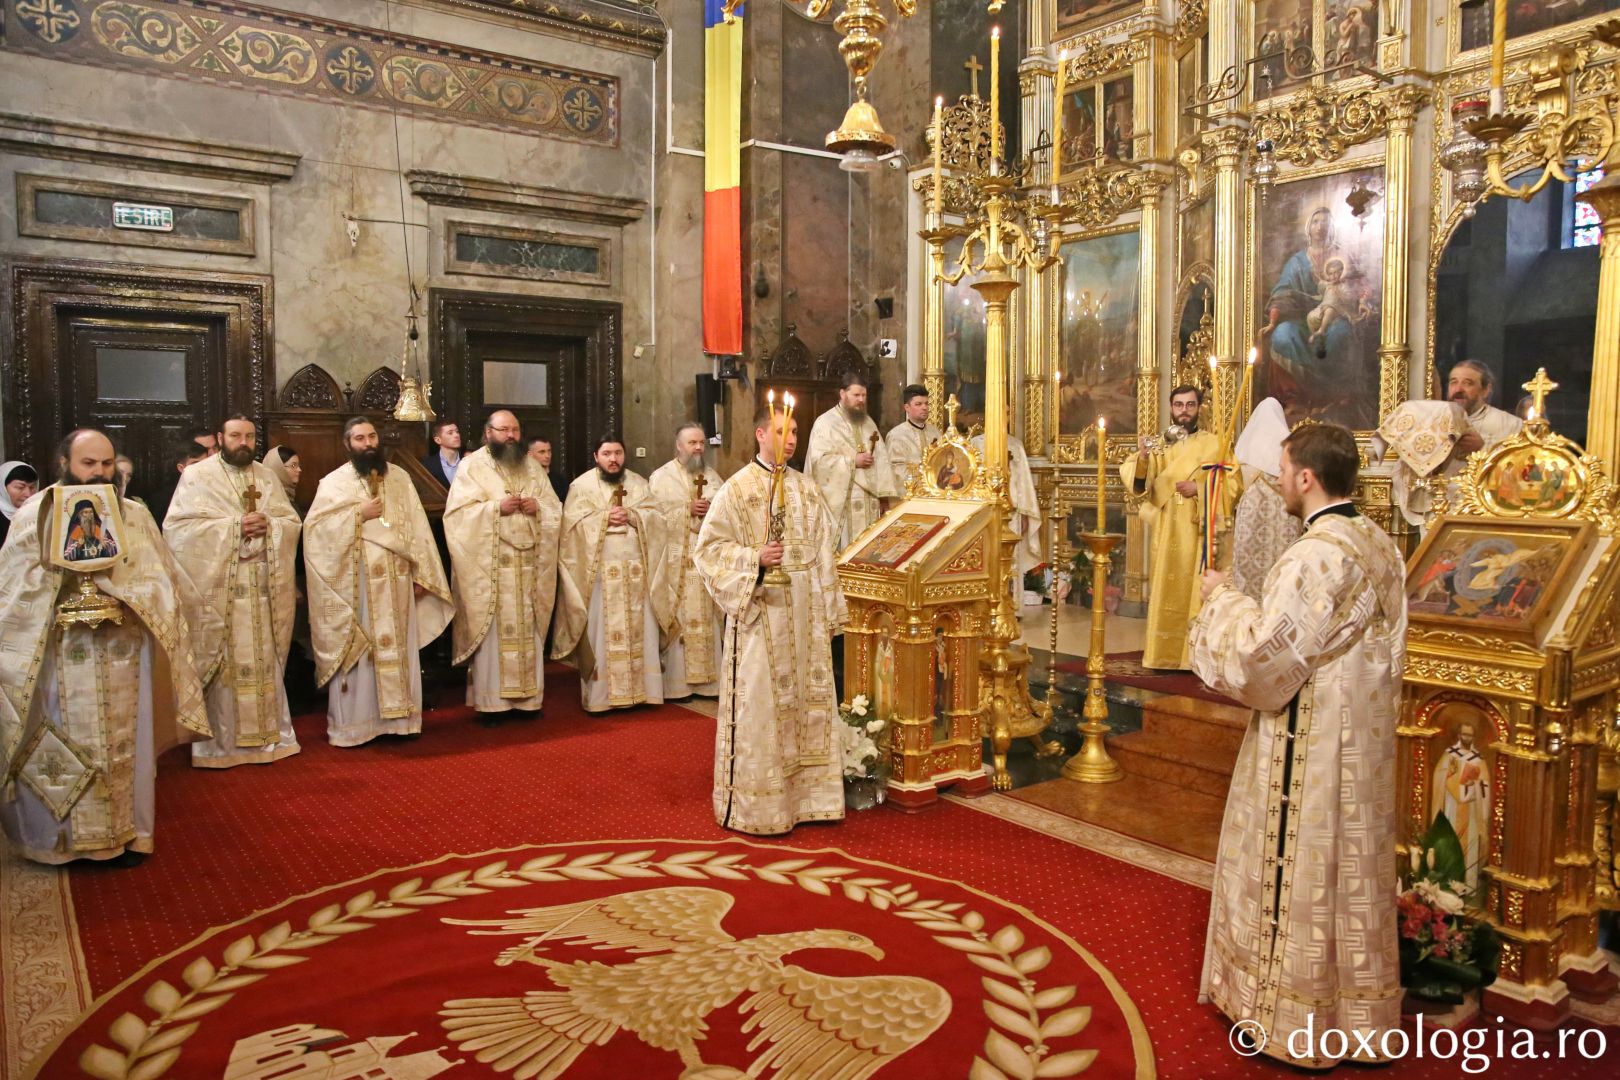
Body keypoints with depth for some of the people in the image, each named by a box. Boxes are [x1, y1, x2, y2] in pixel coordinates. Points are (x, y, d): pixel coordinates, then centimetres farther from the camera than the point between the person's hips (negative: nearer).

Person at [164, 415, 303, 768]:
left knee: (264, 662, 5)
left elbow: (293, 522, 12)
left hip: (264, 587, 4)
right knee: (221, 664, -3)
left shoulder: (267, 477, 15)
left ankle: (266, 736, 12)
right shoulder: (197, 476, 2)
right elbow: (178, 527, -8)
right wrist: (233, 526, -15)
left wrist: (269, 524, -9)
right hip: (218, 587, -3)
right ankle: (219, 743, 5)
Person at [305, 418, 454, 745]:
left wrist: (421, 574, 1)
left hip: (396, 581, 3)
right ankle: (353, 724, 7)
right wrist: (357, 514, -14)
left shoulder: (399, 478, 9)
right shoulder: (334, 482, 0)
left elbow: (417, 527, 7)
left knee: (398, 648, 7)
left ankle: (396, 716, 16)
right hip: (355, 583, -3)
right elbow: (314, 527, -9)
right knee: (356, 652, 0)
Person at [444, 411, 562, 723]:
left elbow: (555, 510, 13)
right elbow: (458, 512, -8)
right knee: (491, 629, -4)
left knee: (527, 629, 6)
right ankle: (490, 700, 4)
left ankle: (527, 697, 13)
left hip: (528, 563, 4)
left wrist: (538, 507, -8)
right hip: (489, 564, -4)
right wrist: (496, 507, -18)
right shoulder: (472, 465, 1)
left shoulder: (531, 466, 14)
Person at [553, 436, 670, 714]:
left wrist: (631, 515, -13)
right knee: (601, 631, -3)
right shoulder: (582, 485, 3)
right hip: (599, 572, -3)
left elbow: (655, 516, 3)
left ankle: (641, 690, 11)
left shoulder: (639, 483, 12)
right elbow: (573, 523, -7)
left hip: (636, 571, 3)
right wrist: (605, 518, -15)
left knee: (639, 630, 4)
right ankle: (601, 695, 3)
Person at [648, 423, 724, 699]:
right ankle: (676, 682, 2)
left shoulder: (712, 476, 14)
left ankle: (708, 679, 10)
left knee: (708, 619, 4)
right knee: (678, 619, -4)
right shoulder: (661, 477, 3)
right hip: (676, 561, -4)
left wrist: (713, 510, -9)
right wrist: (688, 510, -14)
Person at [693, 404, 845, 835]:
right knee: (759, 706, -3)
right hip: (760, 614, -5)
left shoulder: (806, 488, 12)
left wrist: (829, 613, 10)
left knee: (808, 700, 9)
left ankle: (806, 796, 21)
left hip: (805, 616, 6)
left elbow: (823, 552, 13)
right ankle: (754, 805, 9)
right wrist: (755, 558, -22)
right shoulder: (737, 488, -4)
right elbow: (710, 547, -7)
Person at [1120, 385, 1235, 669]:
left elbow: (1232, 485, -1)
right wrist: (1142, 457, -22)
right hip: (1167, 534, 2)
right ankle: (1165, 653, 8)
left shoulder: (1214, 444, 4)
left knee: (1195, 592, -3)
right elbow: (1137, 481, -2)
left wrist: (1199, 488, -16)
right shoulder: (1161, 444, 10)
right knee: (1166, 591, 3)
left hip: (1198, 533, -2)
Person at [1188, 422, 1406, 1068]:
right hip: (1365, 747, 9)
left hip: (1308, 753, -9)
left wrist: (1222, 599, -7)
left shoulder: (1312, 558, -23)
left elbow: (1260, 660, -23)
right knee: (1351, 872, 19)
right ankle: (1358, 1010, 34)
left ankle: (1296, 1022, 20)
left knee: (1298, 877, 5)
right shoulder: (1382, 548, 5)